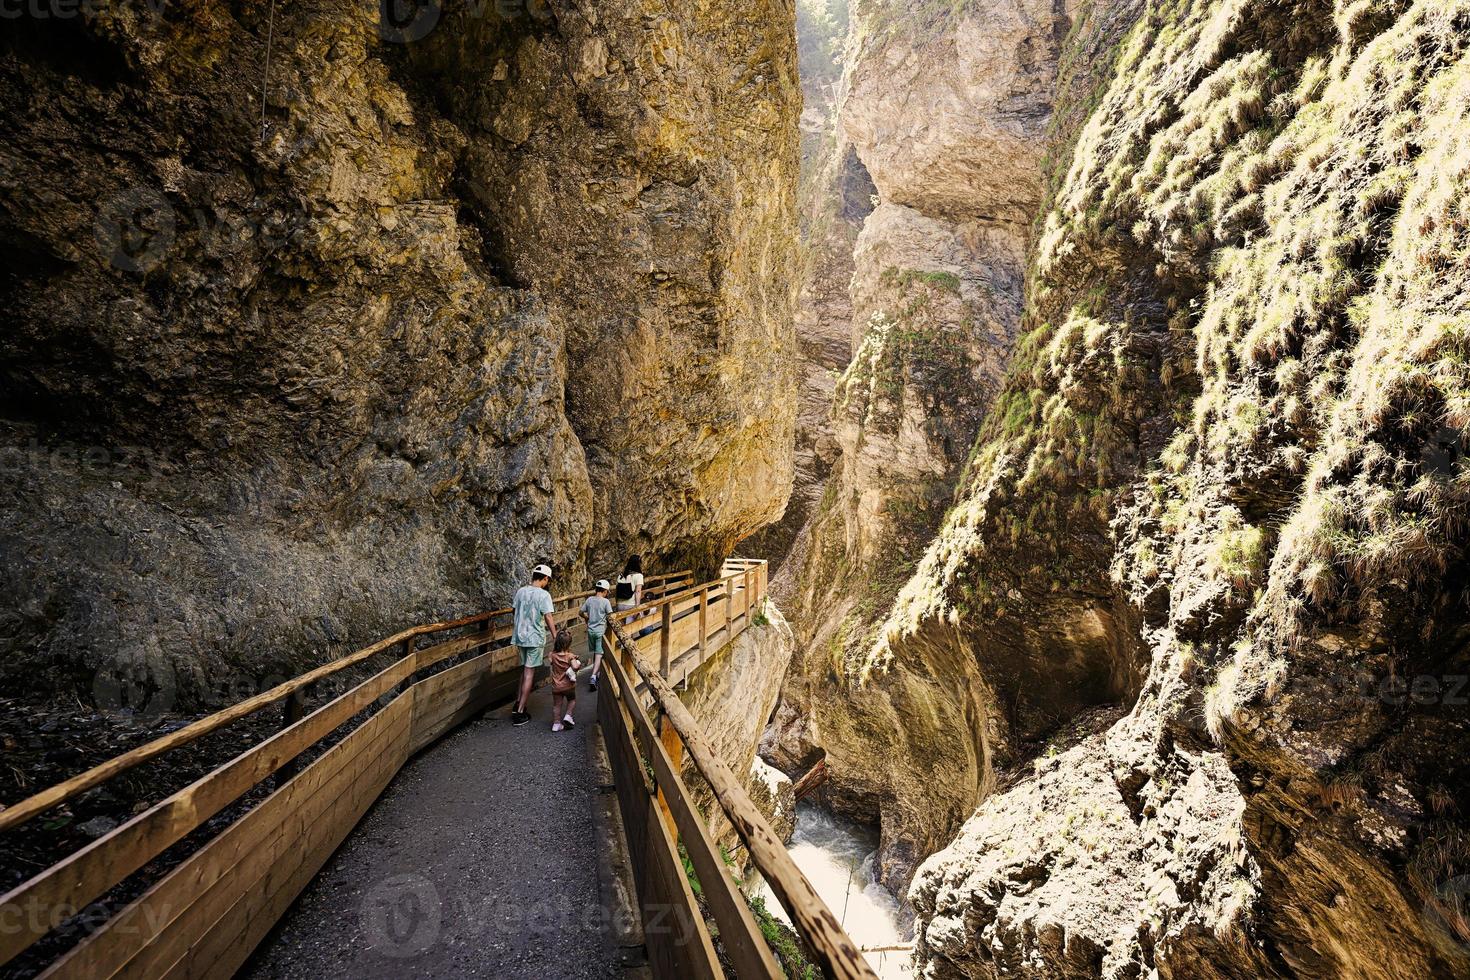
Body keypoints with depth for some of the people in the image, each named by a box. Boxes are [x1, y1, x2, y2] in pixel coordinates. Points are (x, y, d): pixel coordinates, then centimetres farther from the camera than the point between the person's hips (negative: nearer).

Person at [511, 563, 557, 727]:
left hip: (520, 637, 6)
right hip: (535, 639, -6)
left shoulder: (521, 591, 4)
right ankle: (520, 712, 0)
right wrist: (555, 637, -10)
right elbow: (548, 618, -16)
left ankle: (519, 703, 21)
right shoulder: (543, 595, -13)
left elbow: (517, 613, 11)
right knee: (529, 673, 0)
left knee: (524, 670, 21)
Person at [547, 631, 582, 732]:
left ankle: (556, 723, 16)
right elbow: (575, 667, -32)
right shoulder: (570, 656, -18)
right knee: (572, 700, 23)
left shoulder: (553, 655, -9)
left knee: (556, 705, 13)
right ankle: (568, 715, 7)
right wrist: (578, 664, -10)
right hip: (568, 685, -2)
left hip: (556, 686, 2)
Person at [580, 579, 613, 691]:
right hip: (601, 630, -5)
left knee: (594, 653, 20)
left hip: (590, 630, 5)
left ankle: (598, 672, 34)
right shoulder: (605, 601, -13)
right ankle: (593, 676, -18)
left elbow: (582, 612, 6)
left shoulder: (590, 599, 0)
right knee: (599, 655, -4)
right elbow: (610, 616, -14)